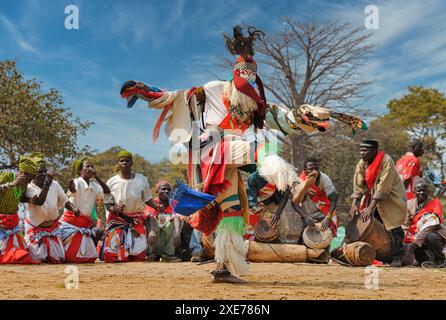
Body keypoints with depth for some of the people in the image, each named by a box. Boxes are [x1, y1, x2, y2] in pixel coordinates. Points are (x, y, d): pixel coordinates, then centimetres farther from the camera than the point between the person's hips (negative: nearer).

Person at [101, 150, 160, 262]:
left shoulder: (141, 179, 5)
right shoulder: (112, 182, 1)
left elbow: (147, 199, 10)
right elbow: (107, 203, 3)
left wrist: (156, 207, -10)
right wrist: (113, 208, -19)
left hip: (137, 219, 1)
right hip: (117, 219, -1)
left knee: (139, 255, -6)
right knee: (111, 255, -10)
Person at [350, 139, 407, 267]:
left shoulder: (386, 161, -23)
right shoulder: (362, 164, -4)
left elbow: (383, 187, -27)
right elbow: (358, 186, -3)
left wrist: (371, 208, -29)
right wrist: (354, 204, -16)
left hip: (391, 198, -6)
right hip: (373, 197, 6)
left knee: (394, 227, -10)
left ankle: (397, 257, 0)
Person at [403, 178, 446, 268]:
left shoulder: (434, 202, -14)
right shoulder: (410, 204, 1)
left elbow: (431, 225, -23)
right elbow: (406, 225, 5)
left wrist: (416, 242, -30)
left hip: (435, 234, -4)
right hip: (418, 235, 5)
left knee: (431, 237, -37)